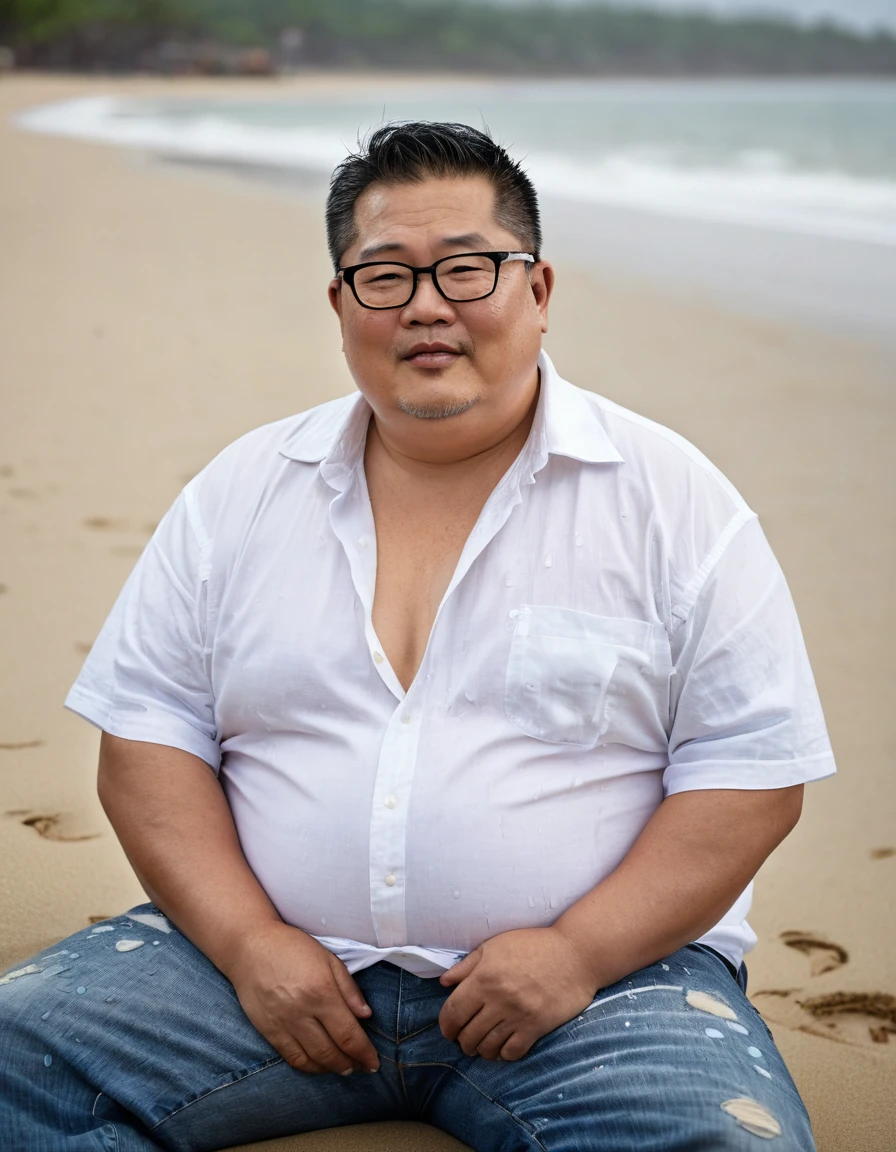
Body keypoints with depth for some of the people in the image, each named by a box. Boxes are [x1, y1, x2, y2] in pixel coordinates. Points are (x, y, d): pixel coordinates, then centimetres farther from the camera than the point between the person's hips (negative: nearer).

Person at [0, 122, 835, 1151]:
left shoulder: (672, 498, 1)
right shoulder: (243, 491, 8)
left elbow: (755, 778, -2)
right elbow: (146, 732, 6)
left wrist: (577, 951, -14)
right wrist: (247, 940, -8)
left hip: (600, 964, -1)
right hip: (277, 956, 2)